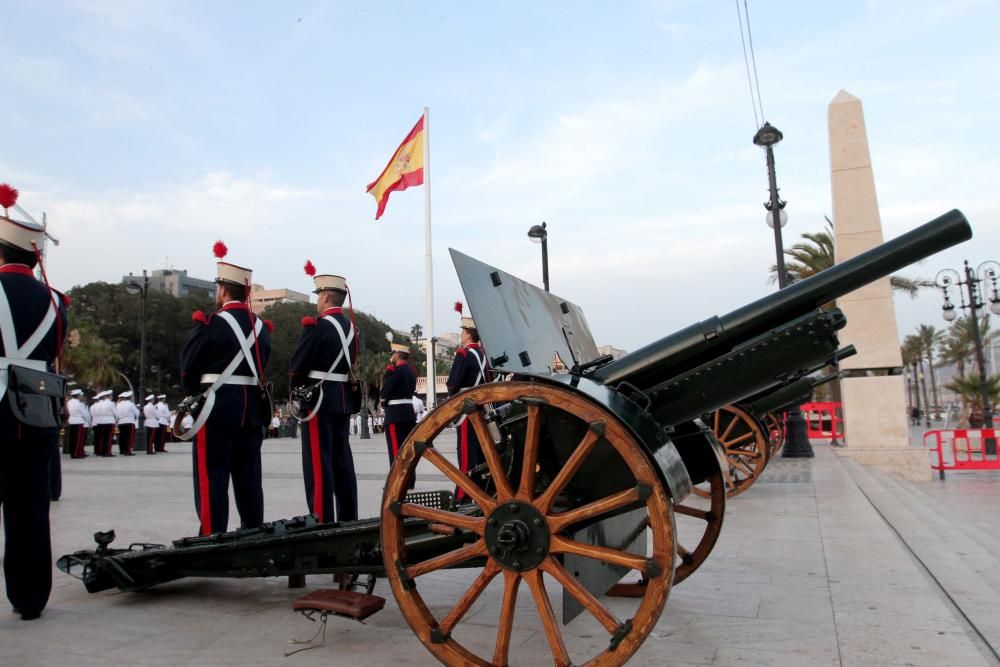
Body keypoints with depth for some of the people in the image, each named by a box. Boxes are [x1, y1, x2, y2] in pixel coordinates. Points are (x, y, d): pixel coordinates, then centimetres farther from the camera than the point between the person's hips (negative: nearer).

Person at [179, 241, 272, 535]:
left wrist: (192, 390, 14)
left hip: (217, 407, -6)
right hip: (252, 408, 6)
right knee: (248, 476, 12)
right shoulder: (261, 326, 8)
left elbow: (188, 365, -3)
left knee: (212, 477, 0)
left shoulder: (212, 324, -11)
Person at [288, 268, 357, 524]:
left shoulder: (318, 325, -13)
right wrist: (340, 395, 13)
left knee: (318, 463, -4)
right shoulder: (350, 327, 11)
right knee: (342, 462, 11)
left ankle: (322, 521, -3)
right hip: (343, 401, 8)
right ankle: (348, 519, 17)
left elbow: (297, 366, -11)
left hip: (319, 400, -8)